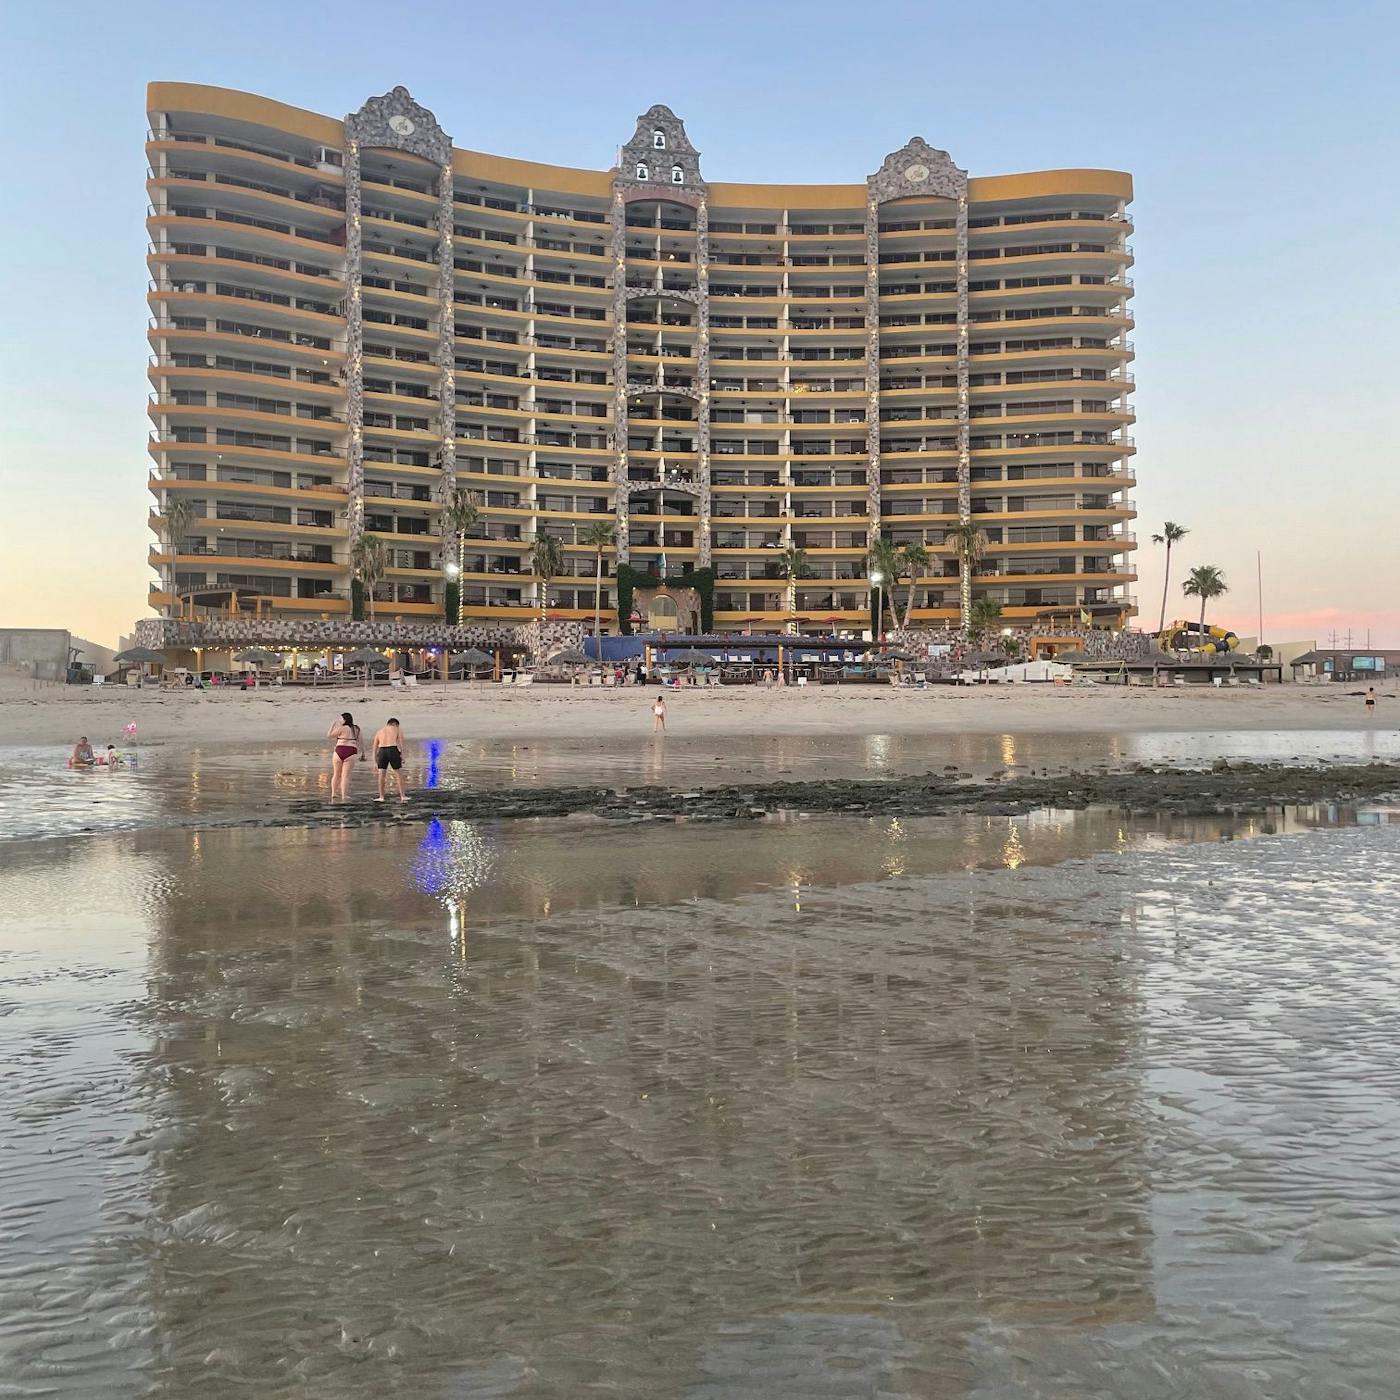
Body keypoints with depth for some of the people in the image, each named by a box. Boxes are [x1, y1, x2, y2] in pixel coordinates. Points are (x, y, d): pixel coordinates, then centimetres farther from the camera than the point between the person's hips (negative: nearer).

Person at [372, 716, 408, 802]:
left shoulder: (379, 732, 24)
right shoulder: (398, 730, 15)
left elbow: (375, 748, 20)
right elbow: (401, 743, 0)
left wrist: (375, 762, 21)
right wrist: (402, 756, -5)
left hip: (382, 752, 2)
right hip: (393, 751, -2)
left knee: (381, 774, 9)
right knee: (399, 774, 7)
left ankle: (381, 797, 6)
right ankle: (403, 796, 8)